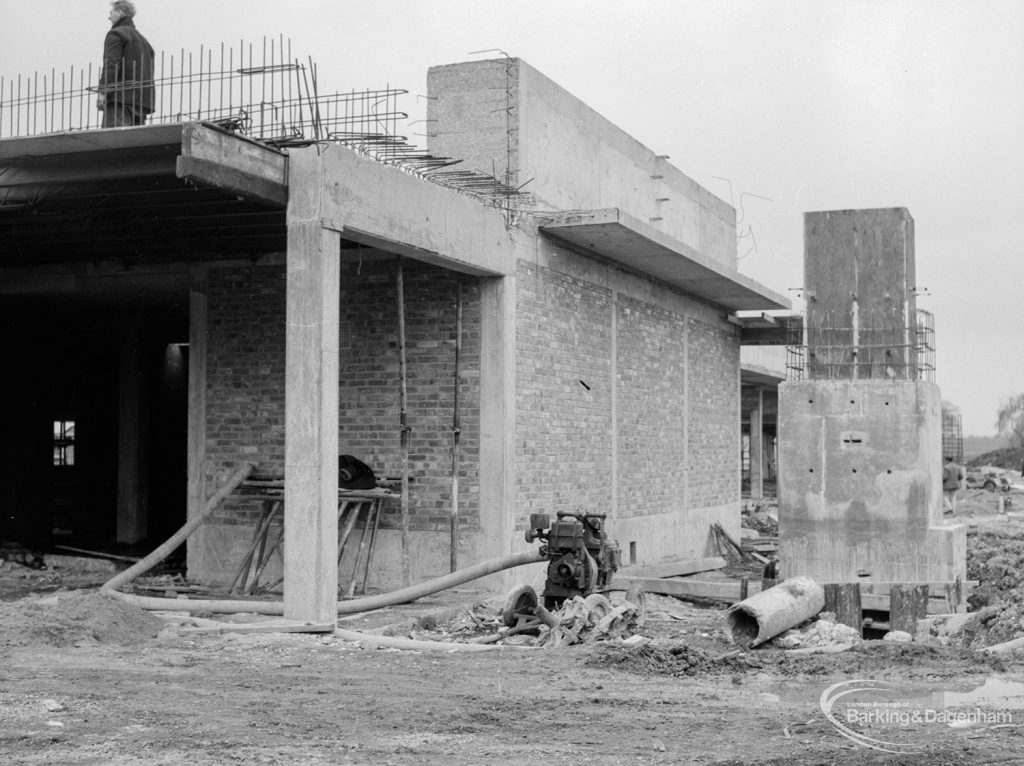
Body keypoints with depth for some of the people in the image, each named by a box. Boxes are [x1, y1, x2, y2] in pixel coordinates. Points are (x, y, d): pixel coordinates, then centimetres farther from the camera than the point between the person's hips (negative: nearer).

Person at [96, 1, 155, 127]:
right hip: (143, 101, 8)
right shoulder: (143, 40, 27)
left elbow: (111, 64, -11)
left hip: (121, 98, -8)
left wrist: (103, 92, -15)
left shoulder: (115, 34, 1)